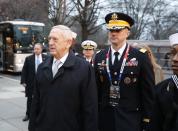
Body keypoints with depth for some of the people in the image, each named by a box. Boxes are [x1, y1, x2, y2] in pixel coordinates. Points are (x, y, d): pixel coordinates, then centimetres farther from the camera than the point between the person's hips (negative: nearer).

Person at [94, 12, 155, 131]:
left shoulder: (141, 58, -7)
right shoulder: (99, 57, 3)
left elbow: (148, 94, -5)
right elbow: (96, 89, 7)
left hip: (131, 121, -2)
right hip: (104, 119, 3)